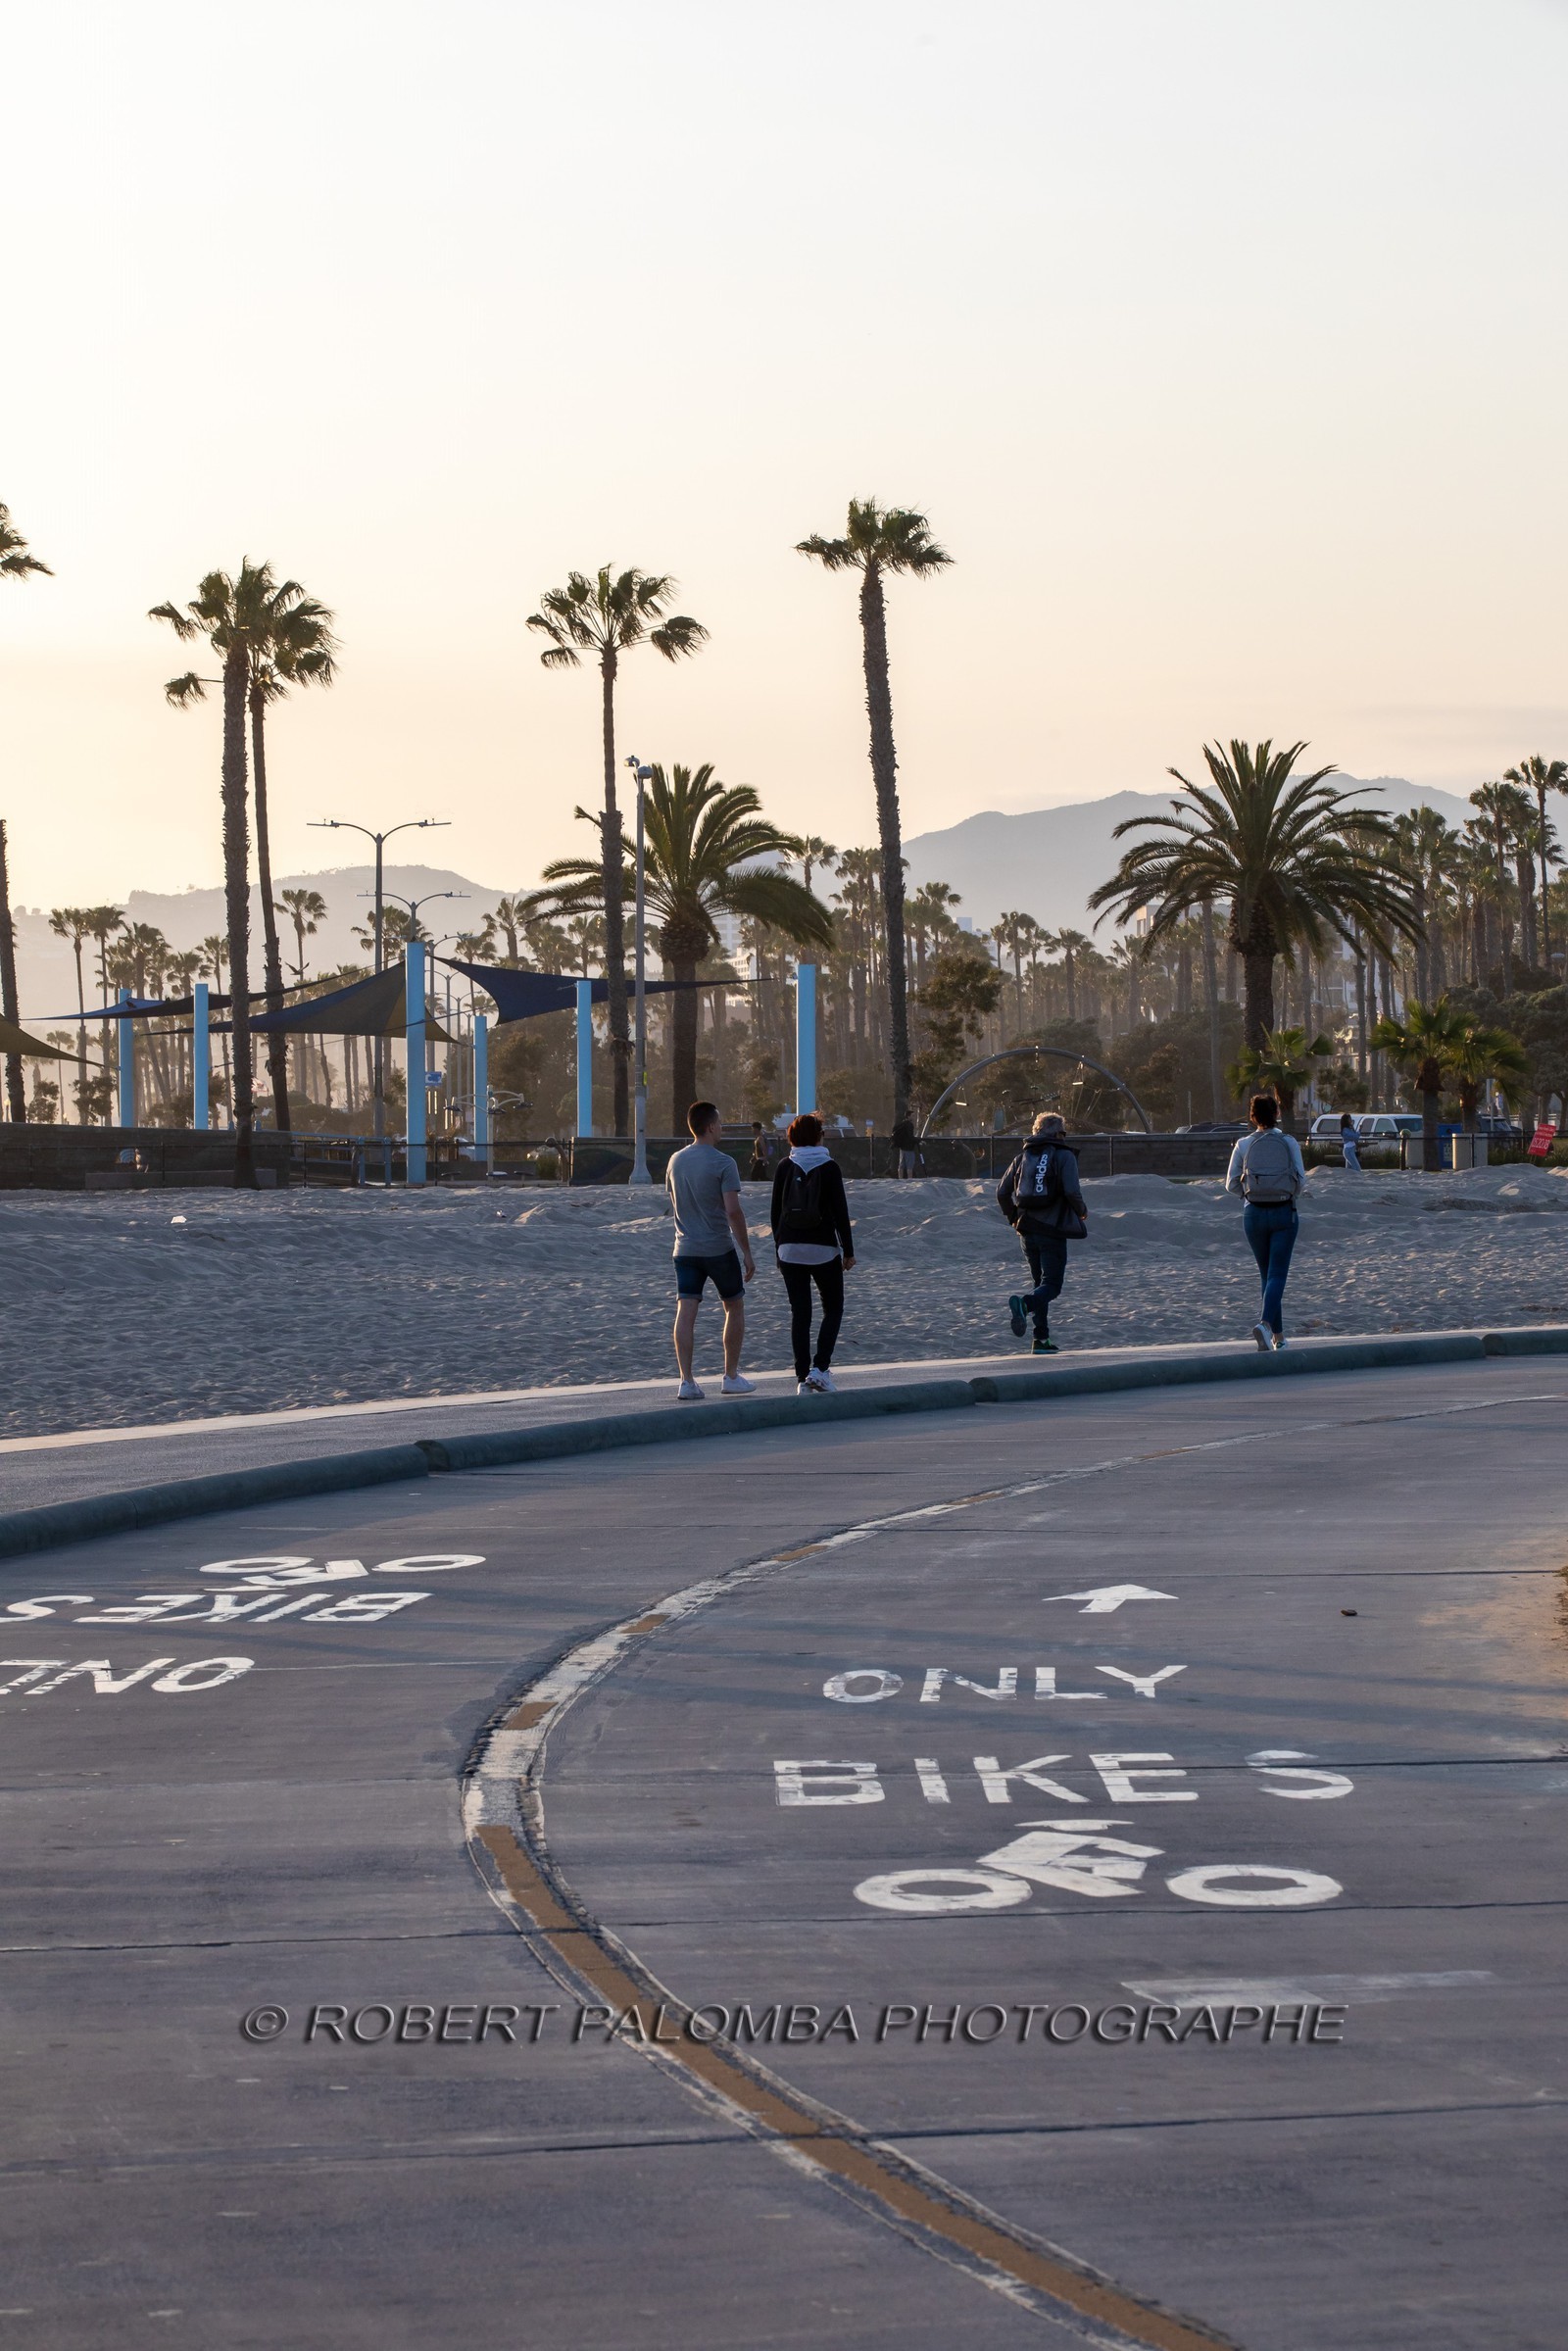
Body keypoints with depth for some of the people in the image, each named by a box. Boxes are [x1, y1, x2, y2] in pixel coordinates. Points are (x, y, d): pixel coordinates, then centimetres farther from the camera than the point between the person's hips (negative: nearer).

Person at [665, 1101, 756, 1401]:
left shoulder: (676, 1161, 7)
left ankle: (686, 1381, -10)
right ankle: (731, 1376, 16)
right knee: (735, 1308, 13)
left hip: (685, 1249, 4)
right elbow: (733, 1211, -16)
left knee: (685, 1312, -2)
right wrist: (747, 1252, -10)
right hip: (719, 1248, -4)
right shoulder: (723, 1163, -11)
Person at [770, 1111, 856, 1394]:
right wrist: (848, 1251, 1)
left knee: (799, 1313, 6)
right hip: (823, 1249, -3)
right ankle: (819, 1368, -6)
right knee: (833, 1309, 10)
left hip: (790, 1250, 3)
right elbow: (840, 1212, -6)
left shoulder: (785, 1167, 2)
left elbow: (776, 1212, 5)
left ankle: (803, 1379, 3)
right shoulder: (829, 1168, -6)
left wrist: (779, 1248, 14)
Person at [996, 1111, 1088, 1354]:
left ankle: (1041, 1338, 11)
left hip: (1028, 1231, 5)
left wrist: (1014, 1219, 22)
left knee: (1041, 1284, 16)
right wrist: (1082, 1213, 4)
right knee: (1052, 1285, -4)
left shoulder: (1023, 1157, 11)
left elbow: (1002, 1192, 8)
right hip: (1053, 1231, -5)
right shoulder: (1064, 1156, -4)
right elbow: (1071, 1192, -15)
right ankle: (1024, 1303, -34)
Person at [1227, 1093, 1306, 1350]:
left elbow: (1231, 1185, -1)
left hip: (1254, 1213, 2)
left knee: (1266, 1274, 15)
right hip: (1284, 1213, -2)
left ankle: (1277, 1334, 19)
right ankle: (1266, 1323, -27)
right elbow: (1300, 1181, -4)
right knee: (1277, 1274, -3)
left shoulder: (1243, 1145, -3)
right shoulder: (1289, 1143, -5)